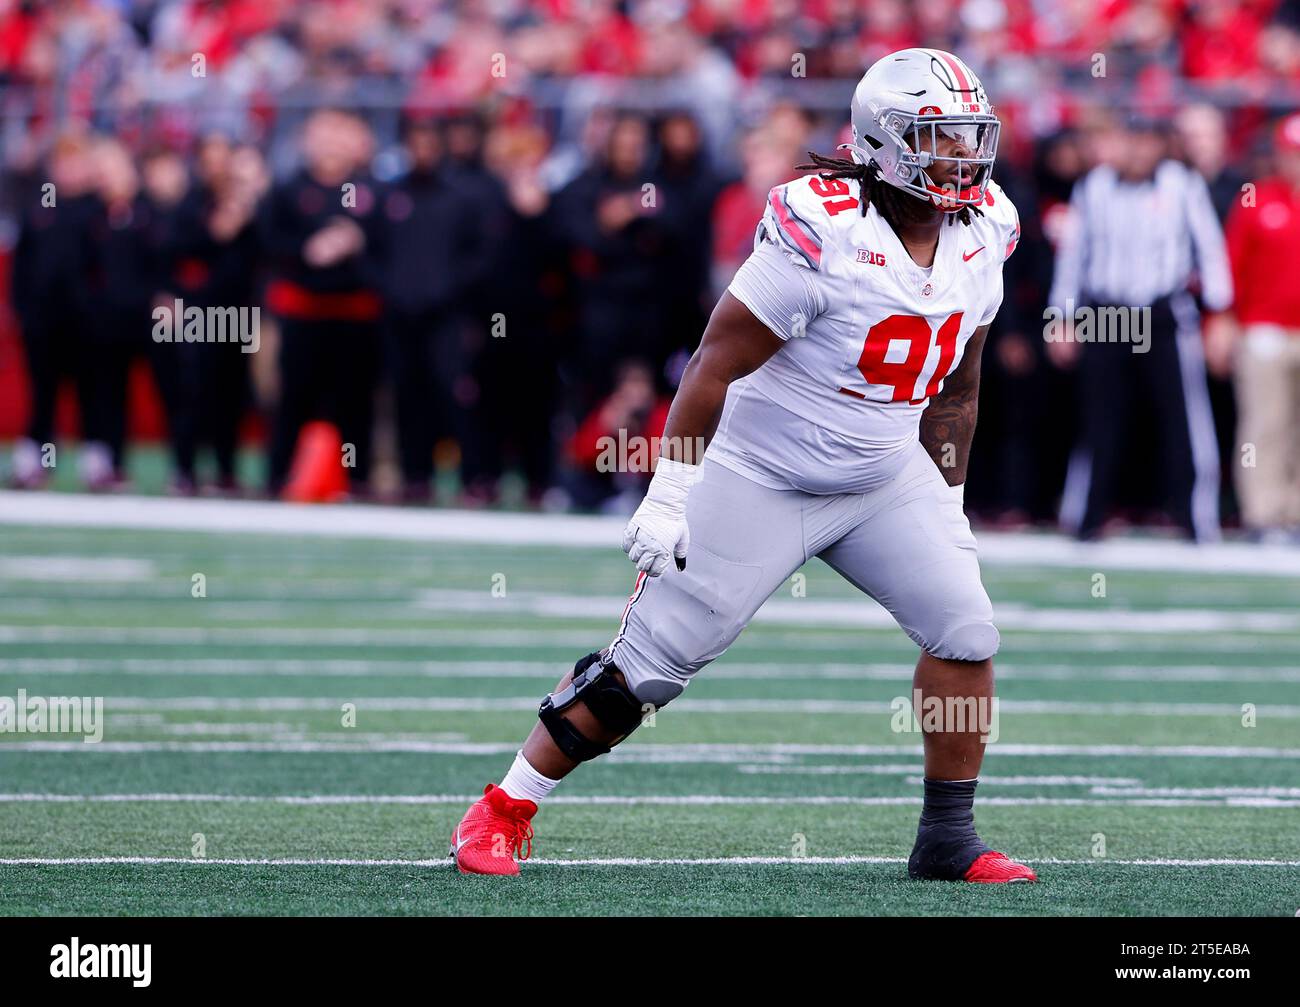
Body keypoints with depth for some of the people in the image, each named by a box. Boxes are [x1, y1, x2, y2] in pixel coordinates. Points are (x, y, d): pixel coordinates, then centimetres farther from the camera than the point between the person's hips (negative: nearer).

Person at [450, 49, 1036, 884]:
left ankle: (949, 838, 6)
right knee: (652, 660, -4)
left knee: (967, 634, -7)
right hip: (762, 481, -6)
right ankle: (505, 810, 10)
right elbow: (717, 362, -19)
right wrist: (671, 490, -19)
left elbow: (955, 391, 13)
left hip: (886, 480, 6)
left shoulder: (981, 239, -2)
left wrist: (951, 503, 15)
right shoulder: (825, 234, -24)